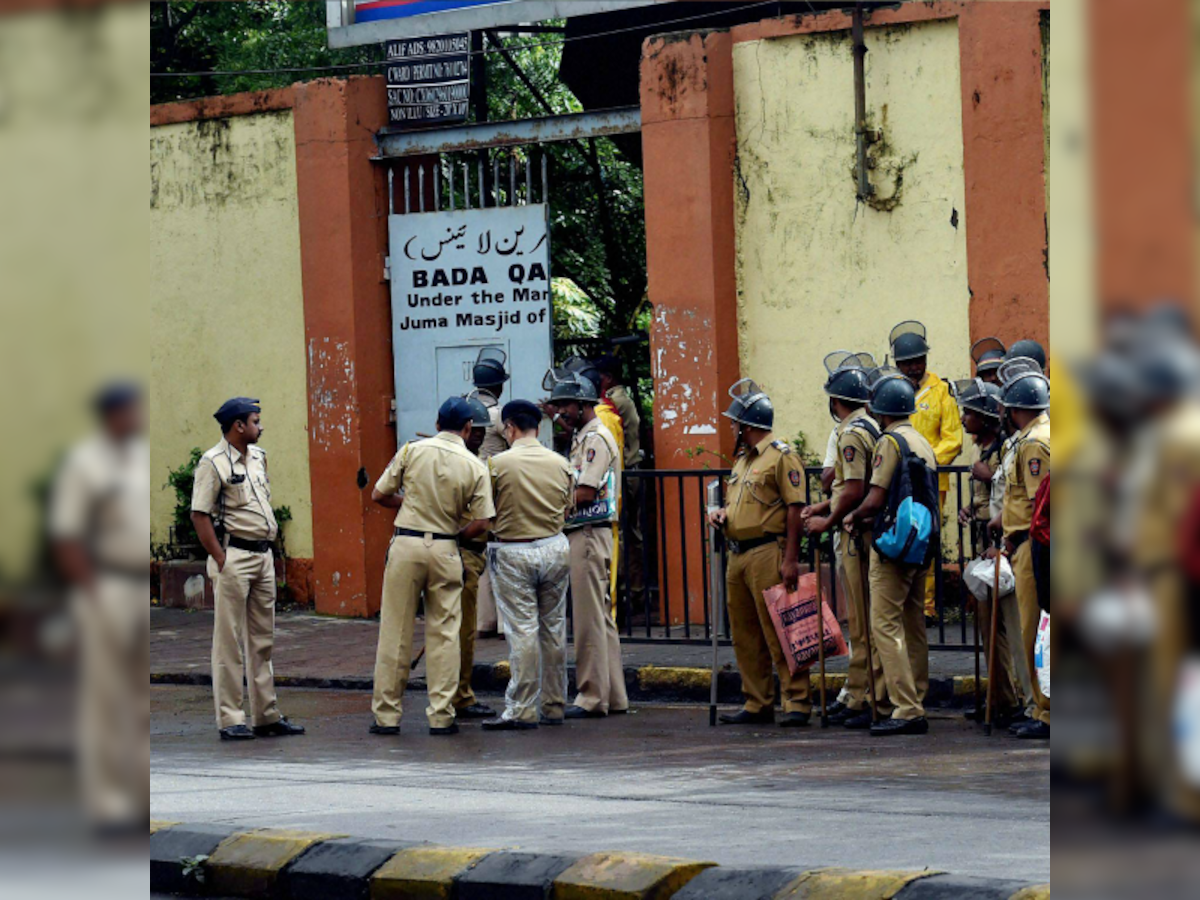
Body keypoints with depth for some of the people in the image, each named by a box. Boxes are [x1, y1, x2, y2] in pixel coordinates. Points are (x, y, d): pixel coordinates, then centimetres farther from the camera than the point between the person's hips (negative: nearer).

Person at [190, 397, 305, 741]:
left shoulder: (258, 457, 14)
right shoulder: (213, 463, -10)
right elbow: (200, 515, -14)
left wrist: (271, 546, 14)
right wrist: (221, 559, -18)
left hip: (263, 556, 8)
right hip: (234, 555, -8)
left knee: (262, 641, 11)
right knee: (229, 642, -5)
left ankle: (267, 716, 17)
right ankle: (229, 721, -3)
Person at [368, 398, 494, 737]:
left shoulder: (411, 451, -1)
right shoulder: (475, 466, -1)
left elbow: (379, 495, 3)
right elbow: (480, 524, -4)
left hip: (406, 544, 0)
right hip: (445, 550, 0)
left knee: (395, 631, 4)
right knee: (444, 634, 6)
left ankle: (386, 714, 6)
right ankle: (441, 715, 4)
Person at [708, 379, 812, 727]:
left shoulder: (781, 456, -8)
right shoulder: (743, 459, 20)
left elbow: (795, 508, -13)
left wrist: (791, 558, -19)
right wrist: (722, 513, 8)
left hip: (767, 553, -9)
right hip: (738, 554, 9)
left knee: (778, 632, -10)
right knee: (745, 634, 10)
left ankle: (797, 702, -8)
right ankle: (757, 704, 15)